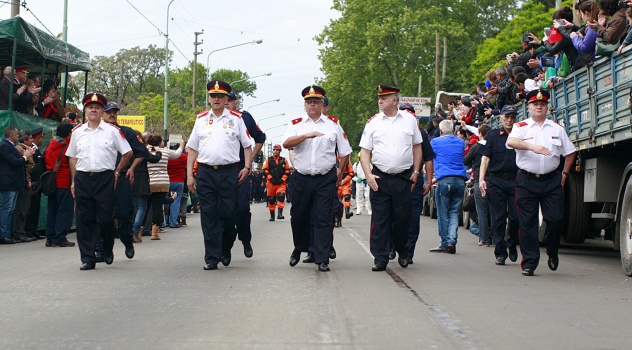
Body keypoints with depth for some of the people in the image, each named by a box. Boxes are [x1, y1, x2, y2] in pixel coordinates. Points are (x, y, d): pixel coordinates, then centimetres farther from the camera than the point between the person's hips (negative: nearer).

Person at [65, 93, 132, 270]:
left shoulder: (112, 131, 2)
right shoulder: (77, 132, 11)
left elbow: (128, 152, 7)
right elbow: (72, 158, 15)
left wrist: (117, 172, 5)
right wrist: (73, 181, 10)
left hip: (105, 178, -2)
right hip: (83, 179, 2)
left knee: (106, 218, -2)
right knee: (84, 220, 1)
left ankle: (107, 251, 23)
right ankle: (88, 259, 6)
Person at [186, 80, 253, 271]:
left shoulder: (236, 119, 7)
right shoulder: (201, 119, 12)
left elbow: (247, 146, 9)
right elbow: (192, 149, 12)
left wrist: (247, 167, -4)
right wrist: (189, 175, 5)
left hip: (229, 172, -1)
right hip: (205, 172, 2)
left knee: (228, 214, -1)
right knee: (209, 216, 0)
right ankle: (211, 258, 3)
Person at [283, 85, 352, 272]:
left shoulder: (333, 124, 7)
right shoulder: (296, 124, 5)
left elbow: (345, 151, 13)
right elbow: (286, 143, -14)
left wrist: (340, 171, 9)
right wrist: (307, 135, -24)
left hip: (326, 179, -1)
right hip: (301, 178, 1)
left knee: (323, 219, -4)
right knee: (299, 217, 9)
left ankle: (322, 259, -1)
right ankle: (299, 249, 32)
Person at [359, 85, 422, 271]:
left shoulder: (409, 119, 6)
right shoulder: (373, 122, 4)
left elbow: (417, 146, 12)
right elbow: (364, 151, 4)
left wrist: (415, 172, 6)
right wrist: (368, 175, -8)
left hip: (404, 178, 0)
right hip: (380, 178, 0)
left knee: (402, 218, 5)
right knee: (380, 219, -2)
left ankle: (402, 253, 28)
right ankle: (380, 258, 5)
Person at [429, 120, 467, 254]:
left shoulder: (435, 142, 5)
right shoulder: (461, 142, 14)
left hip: (444, 179, -3)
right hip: (460, 180, 3)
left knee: (442, 213, 2)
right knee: (454, 212, 7)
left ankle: (444, 243, 4)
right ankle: (452, 240, -7)